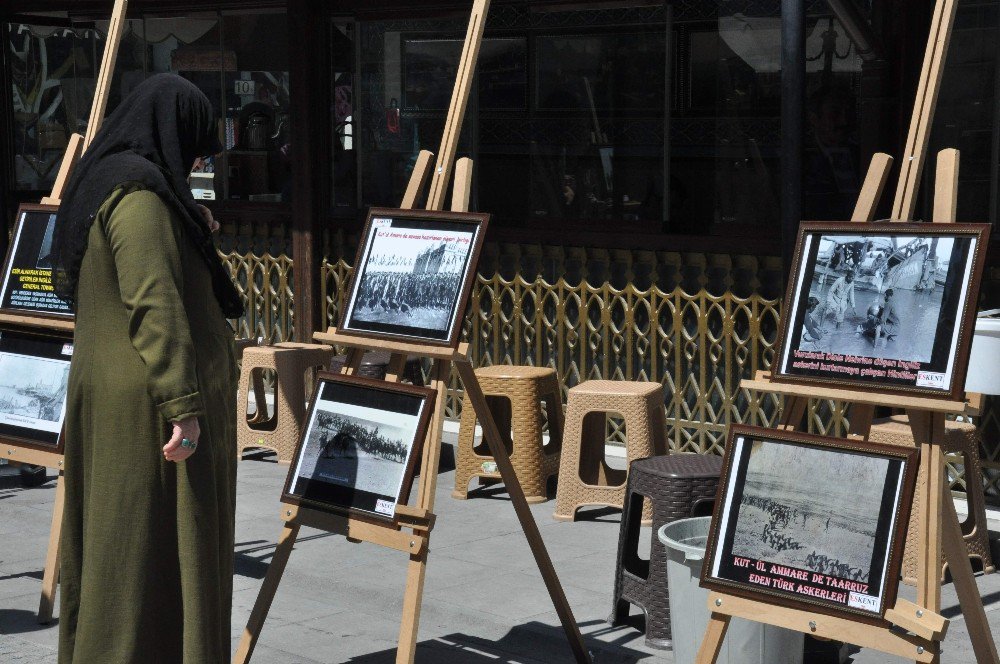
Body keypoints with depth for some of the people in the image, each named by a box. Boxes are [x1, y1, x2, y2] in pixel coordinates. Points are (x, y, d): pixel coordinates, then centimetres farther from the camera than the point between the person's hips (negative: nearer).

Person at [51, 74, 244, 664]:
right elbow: (155, 305, -23)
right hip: (149, 409, -10)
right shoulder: (140, 194, -16)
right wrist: (183, 405, -24)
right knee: (153, 545, -5)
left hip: (111, 397, 10)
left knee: (114, 544, 15)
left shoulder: (102, 184, 14)